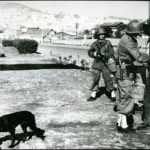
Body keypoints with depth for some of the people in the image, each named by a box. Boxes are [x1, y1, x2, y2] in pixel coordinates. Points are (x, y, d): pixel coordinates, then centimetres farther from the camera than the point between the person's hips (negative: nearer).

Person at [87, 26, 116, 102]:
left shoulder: (108, 43, -3)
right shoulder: (94, 44, 4)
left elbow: (111, 53, -6)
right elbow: (89, 52, 9)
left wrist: (103, 54, -20)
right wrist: (94, 54, -11)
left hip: (105, 64, -3)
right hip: (96, 64, 3)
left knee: (108, 80, -2)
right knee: (95, 80, 7)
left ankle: (112, 94, 10)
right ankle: (93, 94, 18)